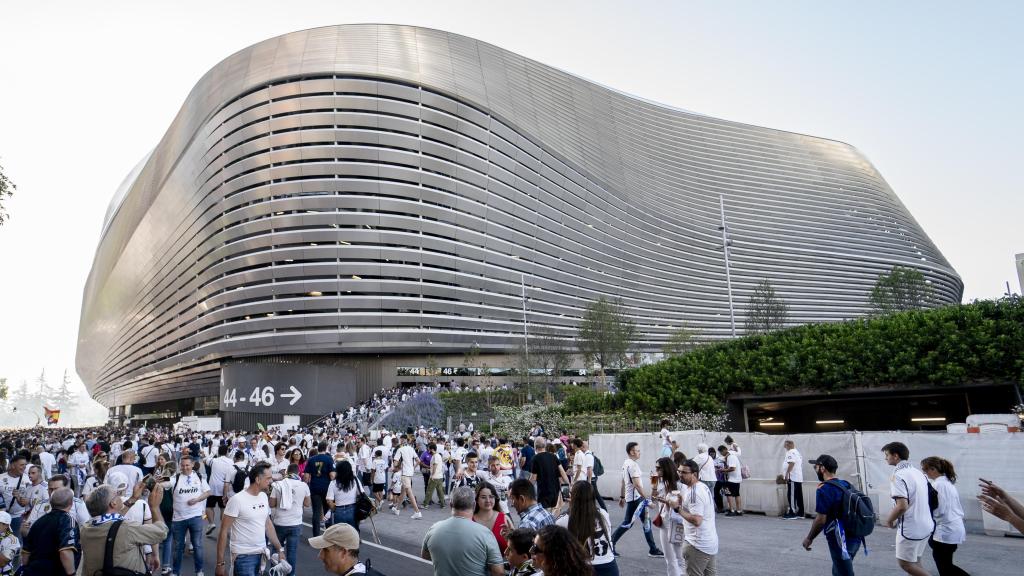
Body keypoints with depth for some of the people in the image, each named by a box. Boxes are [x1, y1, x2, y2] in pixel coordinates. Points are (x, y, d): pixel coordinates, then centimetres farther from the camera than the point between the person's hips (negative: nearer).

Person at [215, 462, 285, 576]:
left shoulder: (264, 496, 4)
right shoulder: (237, 500, -16)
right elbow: (224, 532, -13)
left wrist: (279, 549, 10)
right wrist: (220, 562, -13)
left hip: (262, 553, 6)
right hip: (243, 556, -6)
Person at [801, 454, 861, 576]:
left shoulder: (823, 489, -16)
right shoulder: (846, 484, 9)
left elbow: (821, 520, -17)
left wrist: (809, 538, -5)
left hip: (841, 541, -8)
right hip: (854, 538, 8)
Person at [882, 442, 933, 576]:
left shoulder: (898, 475, -19)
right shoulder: (919, 472, 8)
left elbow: (902, 506, -27)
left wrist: (889, 520, -10)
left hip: (910, 528, -9)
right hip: (925, 525, 9)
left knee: (905, 563, 5)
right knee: (915, 562, 18)